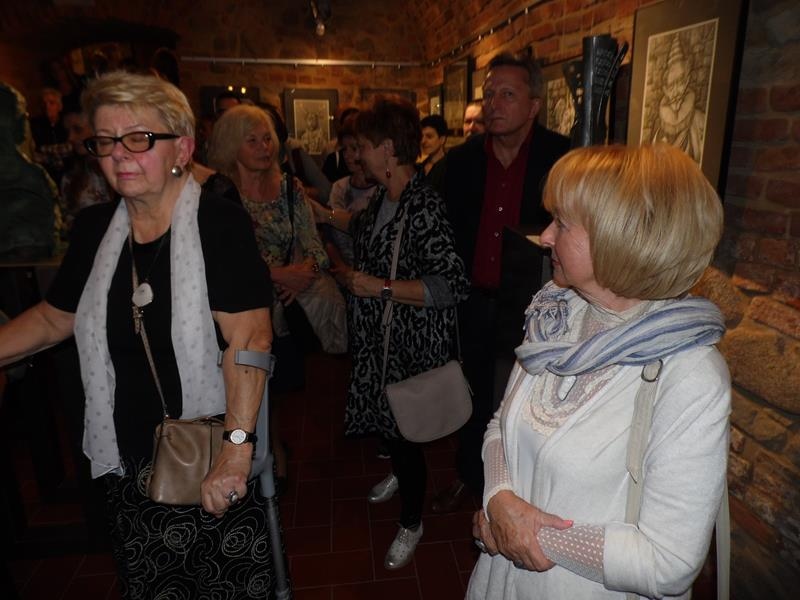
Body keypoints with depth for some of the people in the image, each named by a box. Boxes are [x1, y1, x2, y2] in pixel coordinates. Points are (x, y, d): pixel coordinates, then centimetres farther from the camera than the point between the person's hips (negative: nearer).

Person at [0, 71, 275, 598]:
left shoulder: (220, 224, -16)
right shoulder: (95, 228, 3)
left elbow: (250, 338, -24)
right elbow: (53, 319, 15)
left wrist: (237, 447, -30)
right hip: (129, 463, 5)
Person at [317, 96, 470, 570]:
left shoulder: (424, 207, -24)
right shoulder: (386, 196, 3)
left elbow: (453, 285, -28)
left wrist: (380, 287, -26)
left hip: (413, 346, -8)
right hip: (378, 336, 8)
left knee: (404, 430, 7)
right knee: (383, 416, 24)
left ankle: (412, 523, 32)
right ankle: (400, 473, 55)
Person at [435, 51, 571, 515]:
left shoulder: (562, 156, -10)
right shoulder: (462, 158, 0)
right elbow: (448, 229, 7)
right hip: (477, 301, 4)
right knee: (477, 393, 20)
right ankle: (470, 477, 42)